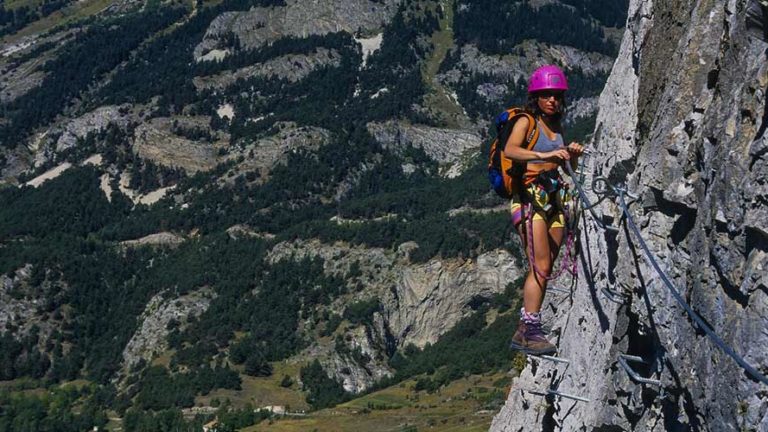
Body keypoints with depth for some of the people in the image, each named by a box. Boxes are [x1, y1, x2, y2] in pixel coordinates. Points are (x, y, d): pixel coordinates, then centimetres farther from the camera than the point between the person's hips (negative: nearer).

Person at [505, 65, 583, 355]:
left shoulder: (557, 126, 17)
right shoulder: (526, 122, -4)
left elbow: (568, 166, 23)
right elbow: (510, 150, -24)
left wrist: (573, 154, 0)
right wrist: (544, 155, -37)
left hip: (555, 198, 7)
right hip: (530, 197, -7)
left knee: (544, 269, 5)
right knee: (540, 267, -15)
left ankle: (525, 331, 10)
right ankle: (531, 331, -14)